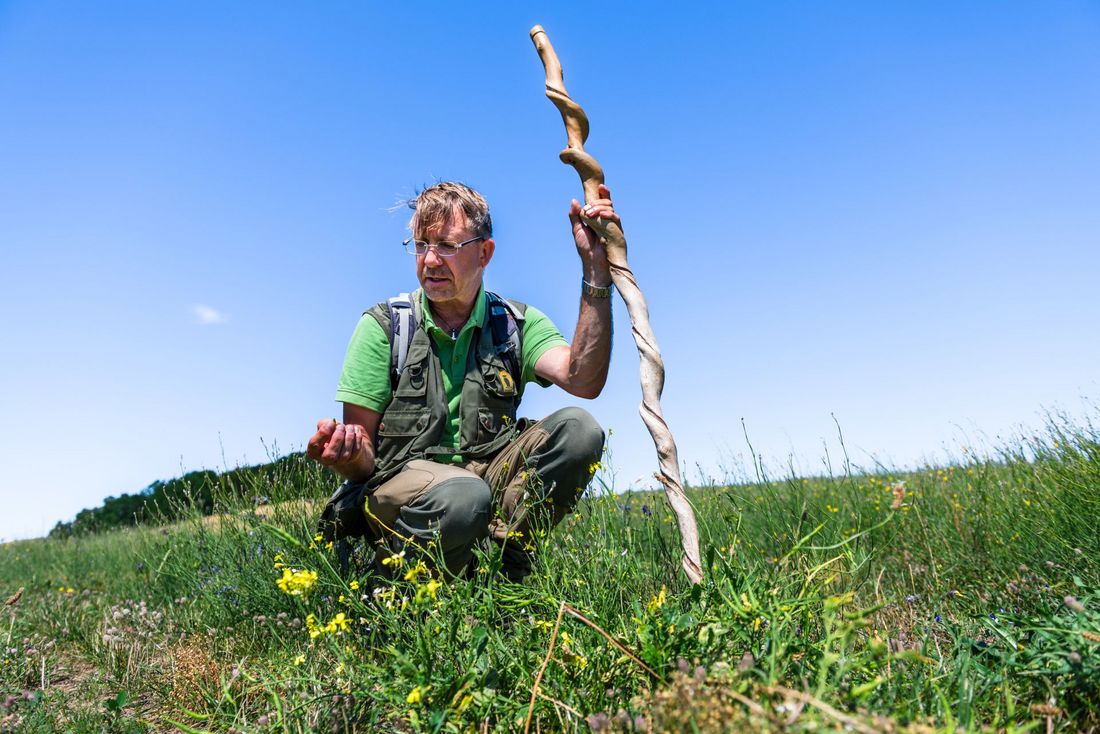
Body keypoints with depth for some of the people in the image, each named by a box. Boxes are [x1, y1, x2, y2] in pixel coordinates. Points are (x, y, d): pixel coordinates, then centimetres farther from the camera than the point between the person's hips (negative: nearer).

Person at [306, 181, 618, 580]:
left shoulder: (517, 323, 4)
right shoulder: (384, 326, -1)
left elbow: (583, 381, -17)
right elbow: (362, 456, -2)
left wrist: (596, 271, -22)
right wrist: (346, 454, -27)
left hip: (488, 472, 3)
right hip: (401, 478, -3)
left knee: (577, 429, -22)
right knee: (462, 496, -38)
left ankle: (501, 563, -12)